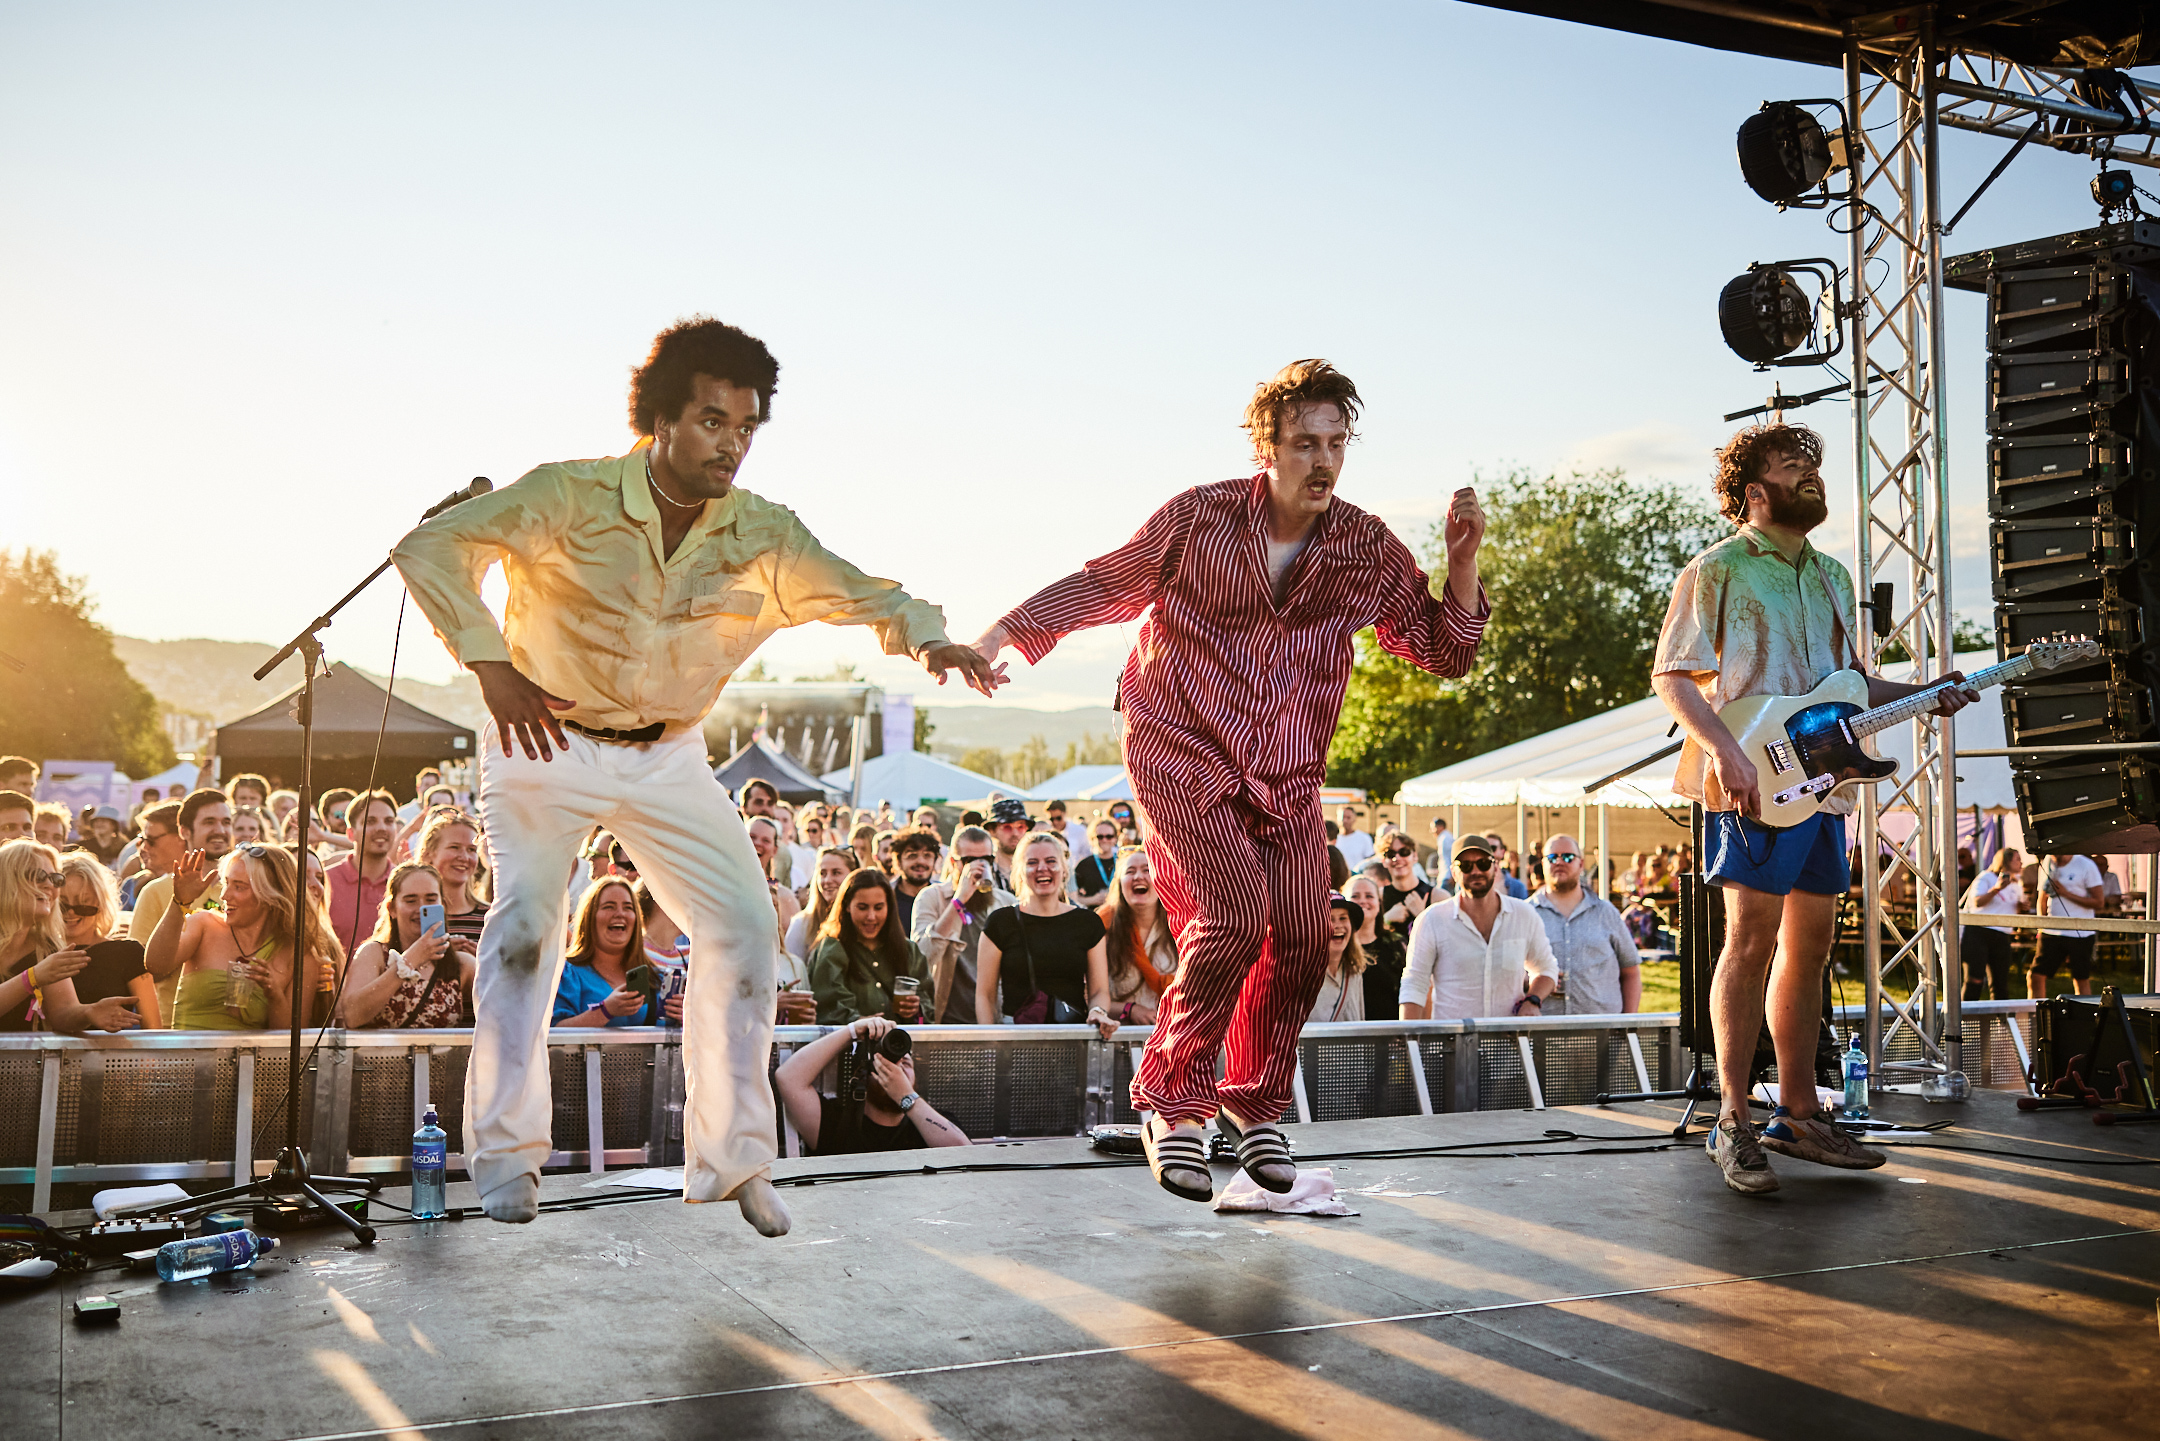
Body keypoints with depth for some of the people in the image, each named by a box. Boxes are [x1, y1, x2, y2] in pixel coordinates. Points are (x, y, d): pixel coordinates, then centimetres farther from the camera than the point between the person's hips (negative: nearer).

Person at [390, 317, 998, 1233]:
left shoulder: (762, 536, -7)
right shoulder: (570, 498, -19)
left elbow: (863, 593, -2)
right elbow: (432, 547, -24)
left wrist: (927, 638, -25)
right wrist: (492, 667, -37)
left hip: (668, 756, 4)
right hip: (546, 742, -3)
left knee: (742, 928, -6)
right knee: (527, 909, -21)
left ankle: (733, 1158, 8)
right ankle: (506, 1156, -6)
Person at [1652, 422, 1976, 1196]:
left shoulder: (1831, 577, 20)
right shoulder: (1715, 571, -2)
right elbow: (1671, 676, -8)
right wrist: (1725, 750, -20)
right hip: (1755, 785, -7)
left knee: (1809, 945, 9)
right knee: (1752, 941, -10)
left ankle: (1797, 1114, 17)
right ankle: (1734, 1122, -5)